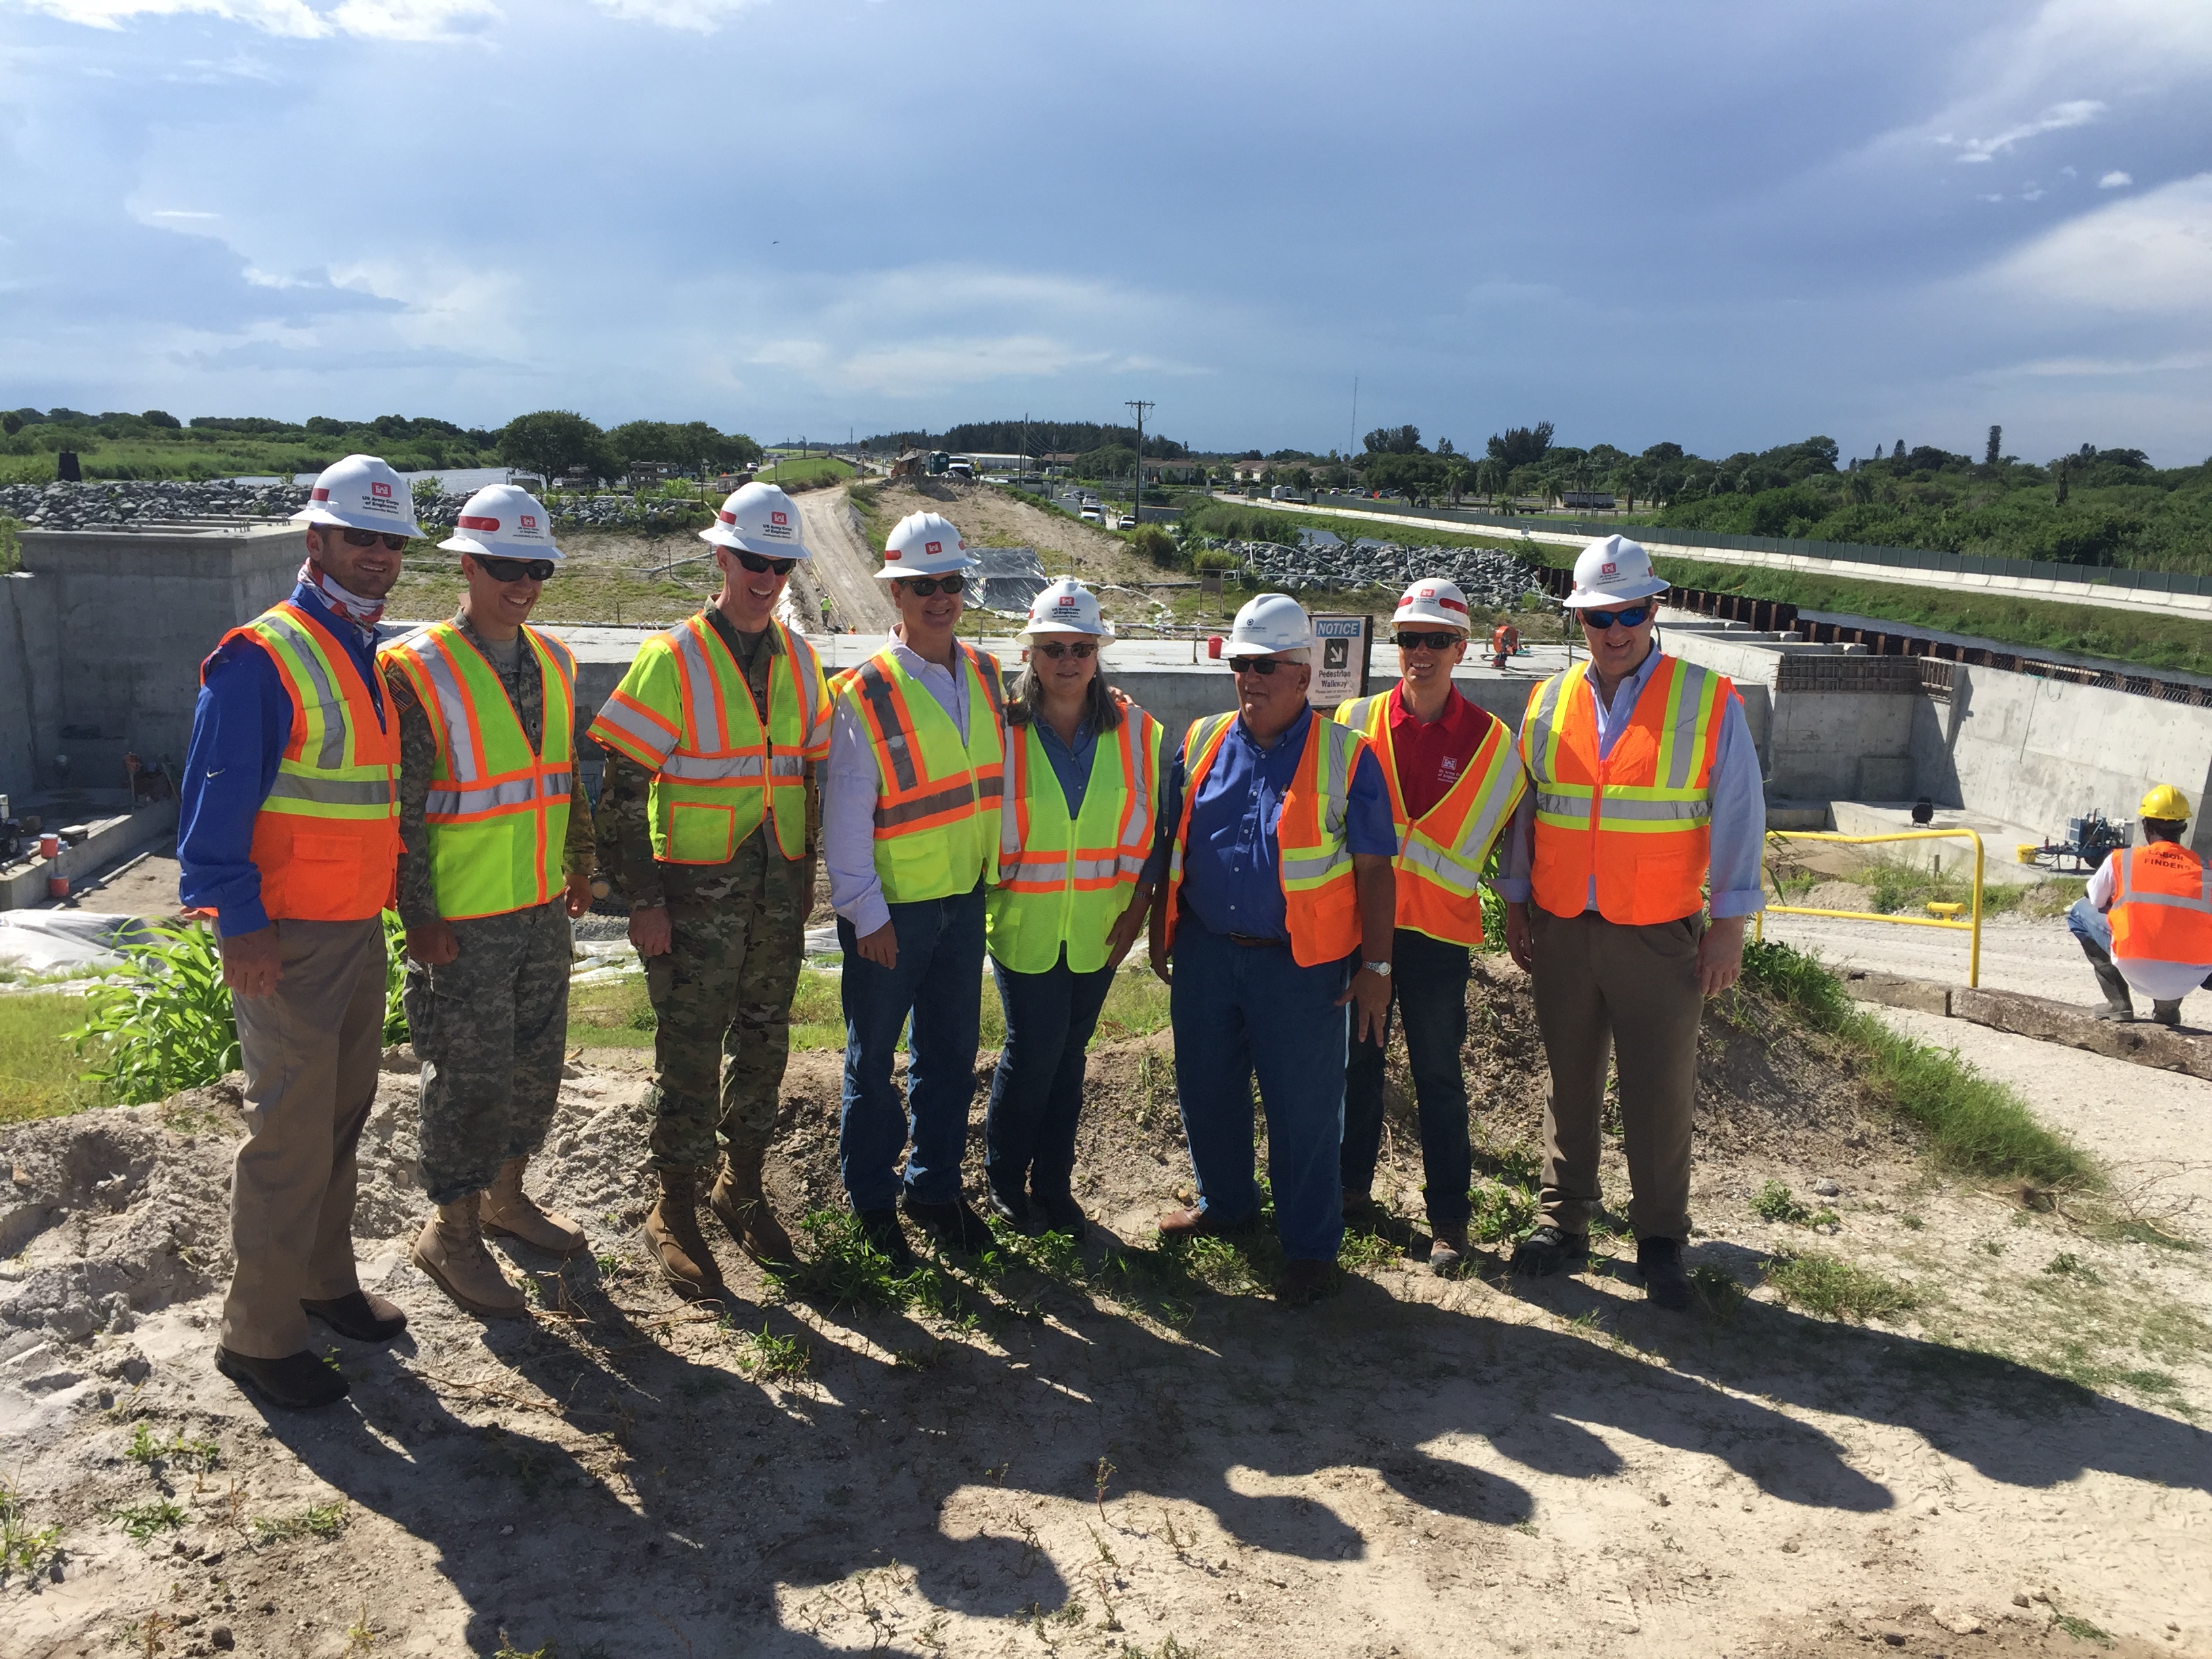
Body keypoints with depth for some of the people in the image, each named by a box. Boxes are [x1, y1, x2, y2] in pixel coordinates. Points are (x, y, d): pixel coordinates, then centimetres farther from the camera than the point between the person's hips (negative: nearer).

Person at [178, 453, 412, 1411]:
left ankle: (323, 1281, 34)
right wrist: (238, 924, -21)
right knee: (290, 1135, -2)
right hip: (289, 939, -8)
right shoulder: (263, 657, -14)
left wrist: (405, 896, 18)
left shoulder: (378, 657, 11)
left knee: (342, 1115, 18)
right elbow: (215, 801, -17)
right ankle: (258, 1337, 11)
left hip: (362, 928, 8)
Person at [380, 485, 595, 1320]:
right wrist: (420, 917, -16)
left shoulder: (553, 660, 7)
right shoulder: (418, 671, -14)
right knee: (469, 1078, 2)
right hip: (463, 922, -7)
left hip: (543, 909, 7)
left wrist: (580, 863, 19)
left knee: (537, 1064, 18)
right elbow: (401, 809, -15)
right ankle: (451, 1232, 22)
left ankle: (506, 1196, 38)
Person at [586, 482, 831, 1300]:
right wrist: (642, 898, -14)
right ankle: (675, 1215, 20)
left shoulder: (798, 657, 6)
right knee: (690, 1053, 3)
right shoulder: (674, 658, -11)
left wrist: (807, 875, 11)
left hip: (778, 887, 5)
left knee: (763, 1041, 15)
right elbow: (624, 786, -11)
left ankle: (742, 1186, 34)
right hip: (697, 889, -5)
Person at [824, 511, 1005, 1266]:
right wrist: (865, 913, -12)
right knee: (874, 1055, 9)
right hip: (891, 906, -5)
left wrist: (994, 874, 8)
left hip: (966, 896, 5)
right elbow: (845, 815, -12)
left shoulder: (985, 673, 4)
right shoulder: (866, 693, -13)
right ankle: (872, 1198, 25)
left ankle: (934, 1185, 31)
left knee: (951, 1051, 15)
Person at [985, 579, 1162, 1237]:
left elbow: (1147, 825, 6)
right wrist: (981, 899, -3)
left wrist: (1137, 905, 1)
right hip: (1022, 923, -2)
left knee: (1070, 1054, 10)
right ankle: (1004, 1182, 22)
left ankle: (1053, 1185, 26)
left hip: (1098, 926, 2)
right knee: (1034, 1049, -1)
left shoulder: (1134, 729, -1)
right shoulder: (1000, 727, -7)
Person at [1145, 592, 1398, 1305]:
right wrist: (1160, 931, 12)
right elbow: (1170, 845, 14)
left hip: (1300, 964, -4)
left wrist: (1375, 966, -6)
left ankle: (1311, 1246, 21)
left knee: (1304, 1110, 5)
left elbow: (1374, 870, -4)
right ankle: (1224, 1201, 40)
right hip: (1204, 952, 4)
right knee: (1206, 1090, 17)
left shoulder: (1346, 755, -5)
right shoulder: (1201, 743, 6)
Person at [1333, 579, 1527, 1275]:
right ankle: (1353, 1187, 29)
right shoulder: (1355, 721, 0)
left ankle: (1449, 1218, 16)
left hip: (1439, 932, -2)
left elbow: (1499, 833, 5)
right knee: (1358, 1062, 13)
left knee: (1438, 1077, 5)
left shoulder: (1491, 741, -3)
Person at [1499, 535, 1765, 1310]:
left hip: (1660, 937, -3)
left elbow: (1738, 816, -3)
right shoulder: (1547, 703, 6)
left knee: (1660, 1092, 4)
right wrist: (1516, 905, 12)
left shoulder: (1708, 701, -3)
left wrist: (1730, 924, -6)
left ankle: (1661, 1242, 19)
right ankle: (1565, 1223, 26)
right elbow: (1523, 813, 13)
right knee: (1570, 1083, 13)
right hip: (1562, 931, 3)